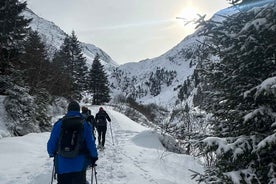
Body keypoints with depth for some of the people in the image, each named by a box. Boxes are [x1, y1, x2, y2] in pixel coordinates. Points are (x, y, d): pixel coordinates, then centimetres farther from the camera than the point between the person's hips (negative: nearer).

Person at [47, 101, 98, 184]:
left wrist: (52, 154, 21)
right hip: (79, 165, -1)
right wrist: (94, 157, 10)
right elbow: (91, 143, -5)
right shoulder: (85, 124, -6)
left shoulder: (59, 124, -4)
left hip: (62, 165, 1)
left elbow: (51, 143, 0)